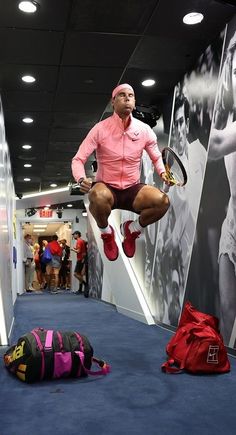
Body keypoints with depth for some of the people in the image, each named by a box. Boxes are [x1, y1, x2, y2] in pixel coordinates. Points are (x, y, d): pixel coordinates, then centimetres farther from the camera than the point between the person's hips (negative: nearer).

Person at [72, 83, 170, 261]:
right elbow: (78, 159, -9)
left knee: (163, 201, -26)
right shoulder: (100, 129, -9)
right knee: (98, 196, -40)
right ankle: (106, 232, -3)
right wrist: (82, 179, -31)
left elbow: (157, 157, 13)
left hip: (132, 190, 3)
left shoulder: (144, 130, -1)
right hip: (106, 188, -2)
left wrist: (163, 173, -9)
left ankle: (132, 229, 6)